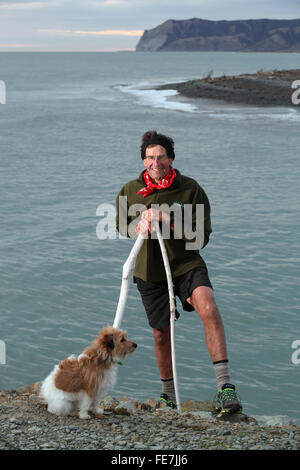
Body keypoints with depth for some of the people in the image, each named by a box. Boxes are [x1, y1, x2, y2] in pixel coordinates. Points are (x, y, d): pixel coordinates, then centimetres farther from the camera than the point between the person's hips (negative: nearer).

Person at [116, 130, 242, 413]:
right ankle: (169, 394, 35)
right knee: (161, 333, 10)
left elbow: (202, 236, -5)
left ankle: (225, 387, -31)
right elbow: (121, 226, 18)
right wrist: (139, 225, -5)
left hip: (187, 264, -3)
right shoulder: (130, 191, 3)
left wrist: (170, 223, -20)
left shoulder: (190, 189, -4)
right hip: (150, 271, 3)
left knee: (208, 309, -29)